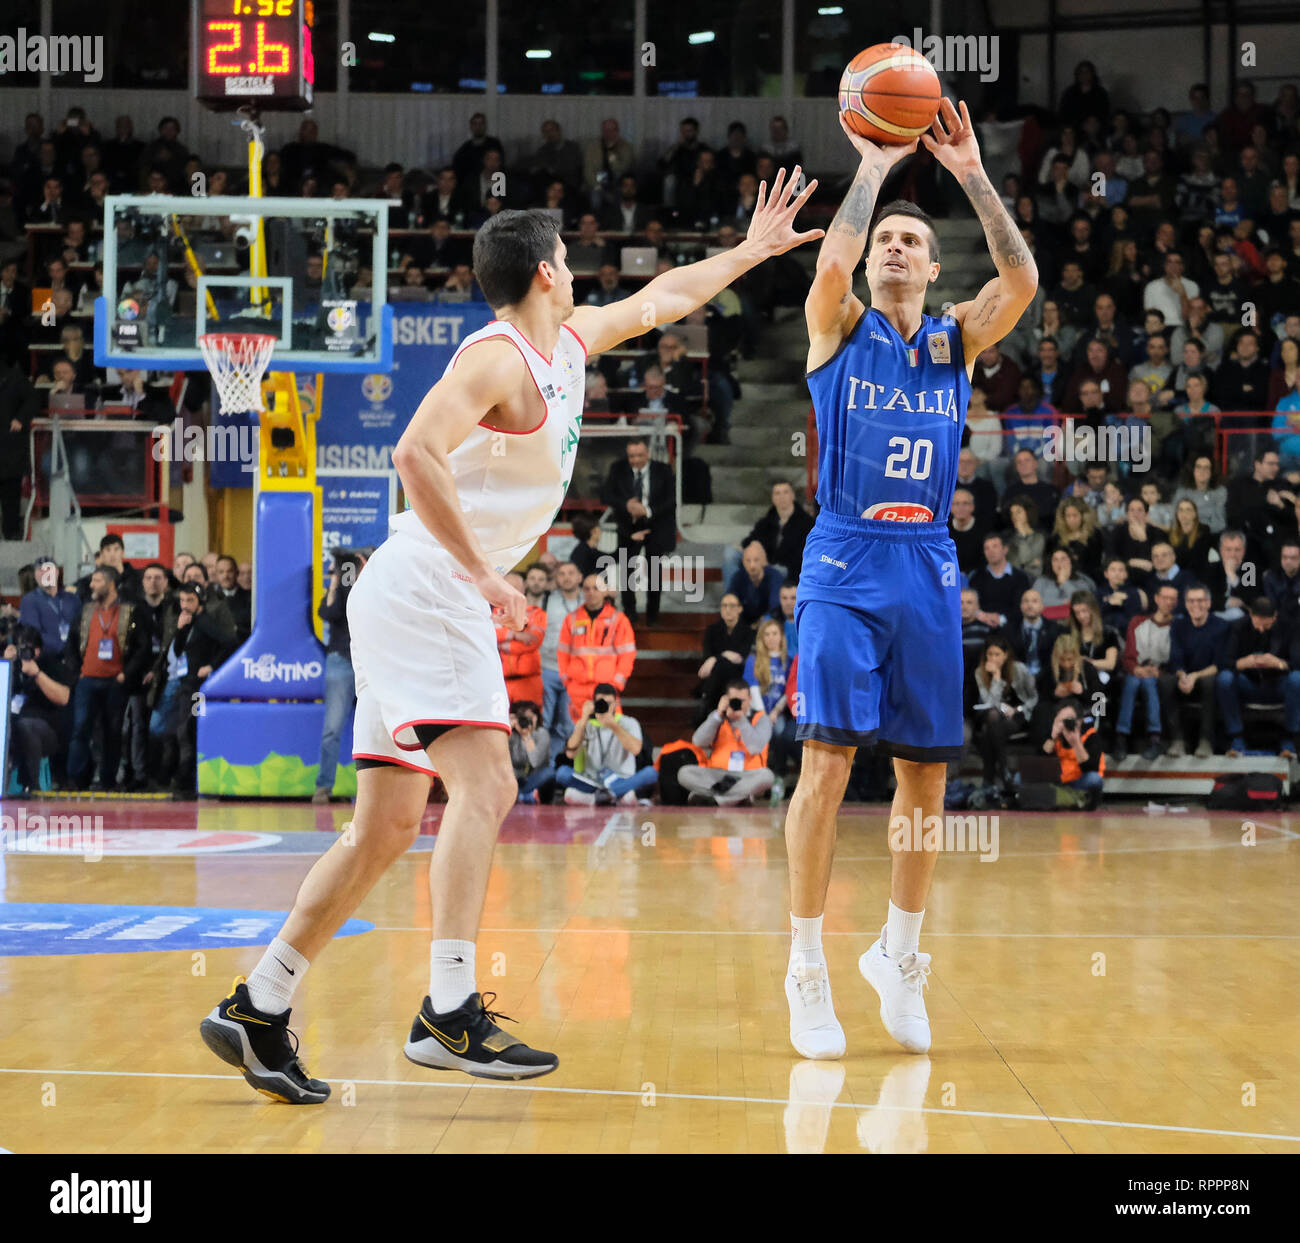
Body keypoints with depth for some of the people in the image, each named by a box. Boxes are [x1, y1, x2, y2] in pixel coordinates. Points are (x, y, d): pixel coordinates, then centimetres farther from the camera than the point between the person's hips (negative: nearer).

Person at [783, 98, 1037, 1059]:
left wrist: (972, 175, -9)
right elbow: (833, 262, -18)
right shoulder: (840, 328, 4)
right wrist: (873, 166, -9)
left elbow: (1023, 280, -7)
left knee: (927, 771, 6)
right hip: (845, 565, -3)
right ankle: (808, 968, -3)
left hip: (929, 570, 4)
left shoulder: (957, 341, 11)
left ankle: (899, 951, 23)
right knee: (829, 757, -11)